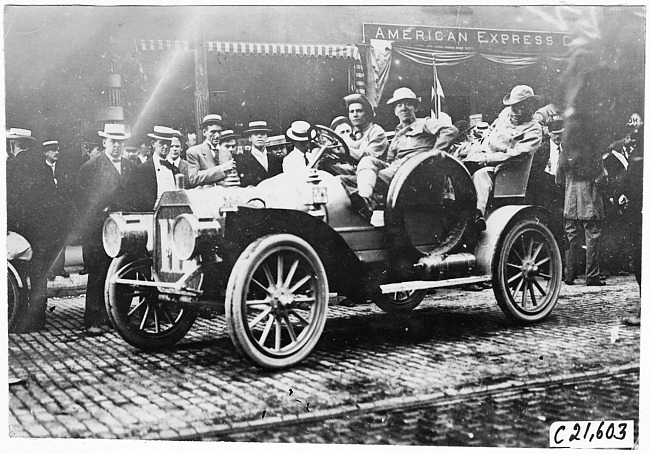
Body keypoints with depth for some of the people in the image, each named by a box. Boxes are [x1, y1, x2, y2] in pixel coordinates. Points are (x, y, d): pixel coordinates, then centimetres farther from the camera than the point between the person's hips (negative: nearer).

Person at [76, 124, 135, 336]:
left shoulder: (131, 167, 14)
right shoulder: (90, 167, 1)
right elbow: (82, 201, -1)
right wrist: (91, 224, -6)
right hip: (98, 231, -4)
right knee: (97, 276, -5)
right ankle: (92, 321, -2)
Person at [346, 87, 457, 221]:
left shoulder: (425, 123, 18)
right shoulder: (397, 135, 37)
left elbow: (450, 131, -1)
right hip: (394, 167, 6)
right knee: (367, 160, -22)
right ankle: (364, 198, -48)